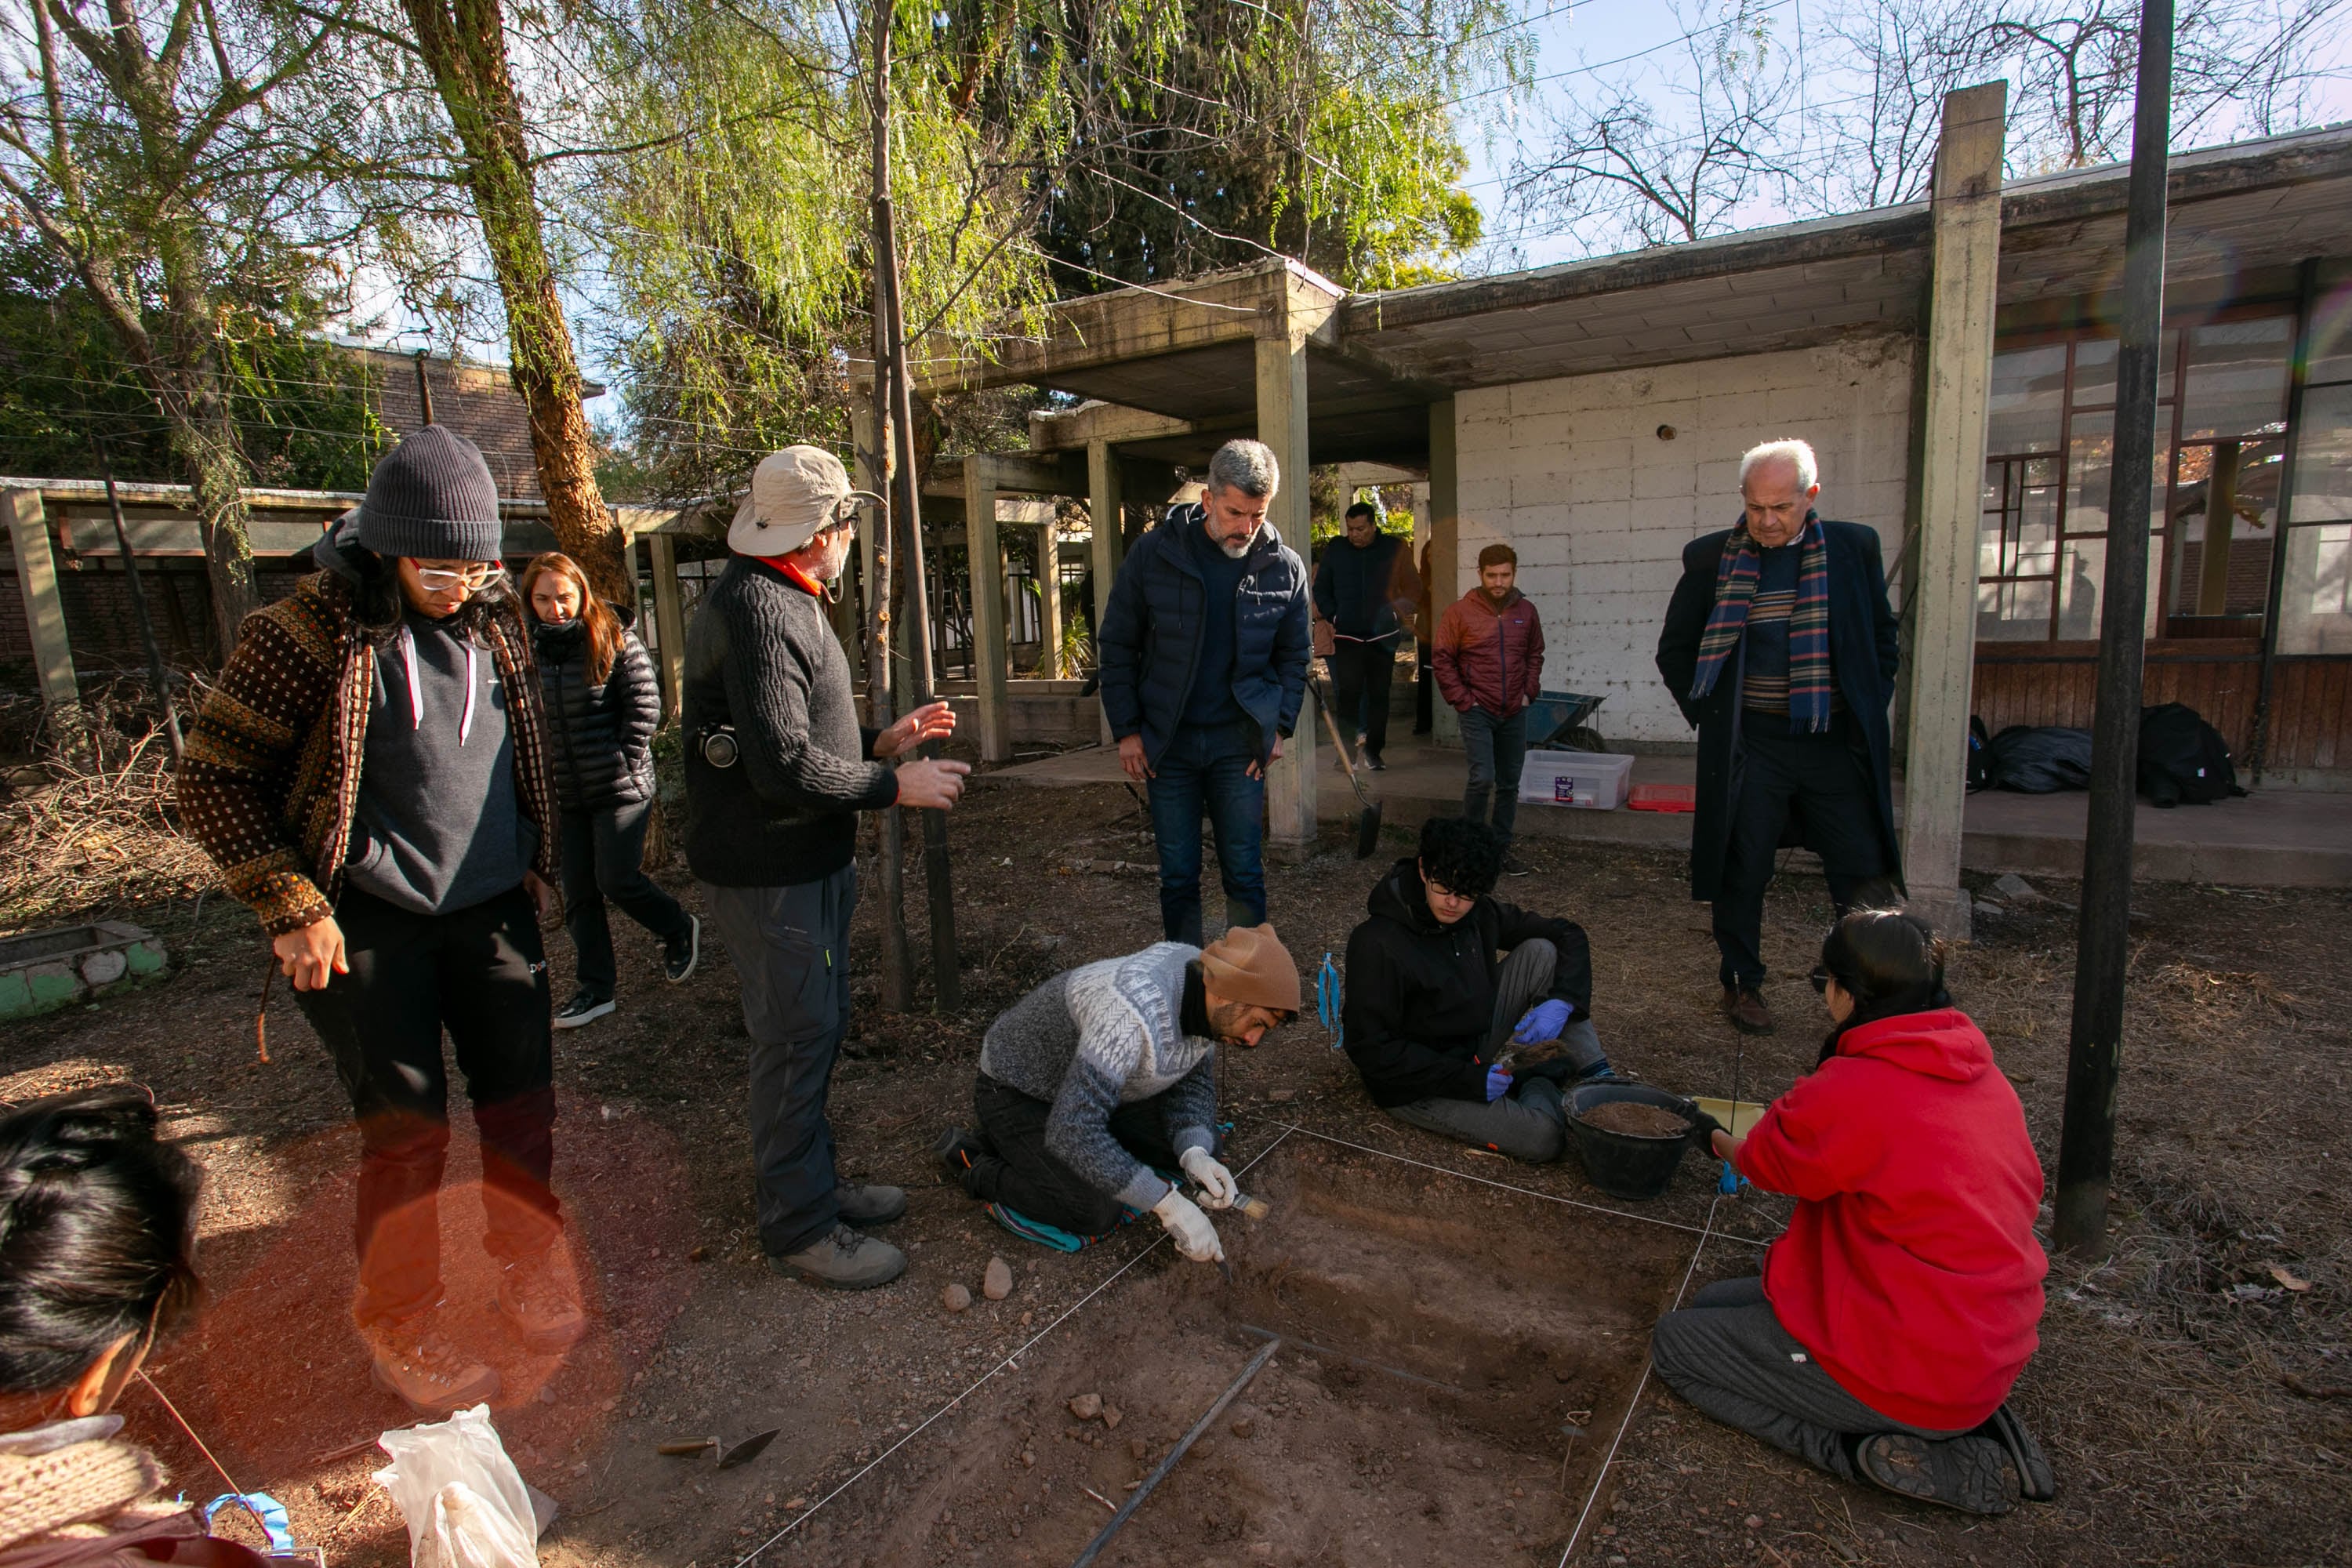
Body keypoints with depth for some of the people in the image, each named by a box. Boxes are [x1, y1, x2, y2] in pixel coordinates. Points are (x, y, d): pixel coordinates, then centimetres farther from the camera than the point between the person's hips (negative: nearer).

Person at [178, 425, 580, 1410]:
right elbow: (212, 783, -8)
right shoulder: (303, 633, -12)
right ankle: (400, 1326, 26)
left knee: (521, 1098, 12)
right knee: (406, 1127, 4)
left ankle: (528, 1265, 34)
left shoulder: (493, 619, 4)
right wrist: (291, 908, -13)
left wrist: (535, 861, 15)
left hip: (491, 906, 5)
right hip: (367, 920, -4)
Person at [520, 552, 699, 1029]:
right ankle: (595, 989, 21)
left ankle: (679, 929, 25)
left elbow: (645, 705, -8)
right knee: (578, 894, 9)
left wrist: (625, 762, -11)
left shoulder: (614, 638, -7)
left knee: (617, 880, -4)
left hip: (620, 788, -4)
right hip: (563, 793, 5)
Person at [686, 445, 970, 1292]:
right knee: (796, 1039, 0)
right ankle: (798, 1227, 15)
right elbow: (785, 767, -26)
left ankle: (813, 1181, 34)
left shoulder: (783, 600, 16)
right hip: (770, 871, -11)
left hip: (810, 860, 11)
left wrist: (883, 740, 11)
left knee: (815, 1028, 19)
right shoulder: (758, 609, -21)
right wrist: (897, 784, -16)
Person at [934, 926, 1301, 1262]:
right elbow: (1073, 1132, -42)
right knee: (1095, 1213, -23)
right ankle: (969, 1160, 0)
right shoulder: (1135, 1016, -41)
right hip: (1017, 1092, -8)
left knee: (1204, 1146, 2)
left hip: (1085, 1087, 8)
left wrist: (1194, 1154, -21)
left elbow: (1194, 1082, -2)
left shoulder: (1202, 983, -14)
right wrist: (1168, 1204, -38)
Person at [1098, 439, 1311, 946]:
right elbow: (1118, 646, 1)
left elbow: (1293, 656, 10)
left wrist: (1279, 727, -1)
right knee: (1178, 877, 8)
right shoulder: (1153, 554, -6)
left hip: (1240, 745, 1)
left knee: (1245, 875, 5)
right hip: (1166, 744, 0)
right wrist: (1126, 729, -3)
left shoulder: (1285, 567, -1)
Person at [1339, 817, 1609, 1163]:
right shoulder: (1376, 944, -25)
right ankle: (1540, 1081, 8)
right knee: (1544, 1137, -24)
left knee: (1541, 953, -7)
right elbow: (1370, 1048, -23)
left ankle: (1595, 1073, 0)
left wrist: (1562, 1001, -15)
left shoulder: (1482, 914, -6)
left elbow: (1569, 935, 5)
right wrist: (1468, 1081, -25)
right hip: (1418, 1083, -6)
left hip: (1473, 1051, 6)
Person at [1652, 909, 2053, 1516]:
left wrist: (1718, 1138, 19)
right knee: (1716, 1303, 20)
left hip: (1913, 1373, -8)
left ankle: (1877, 1453, -3)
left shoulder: (1850, 1092, -26)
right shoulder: (1985, 1076, -2)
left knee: (1675, 1343, 8)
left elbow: (1766, 1162, -6)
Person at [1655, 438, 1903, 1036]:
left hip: (1837, 743, 2)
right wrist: (1709, 713, 0)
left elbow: (1882, 638, 15)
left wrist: (1869, 712, 7)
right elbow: (1674, 649, 8)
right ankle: (1742, 985, 25)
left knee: (1867, 875, 4)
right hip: (1749, 747, -1)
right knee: (1742, 874, 7)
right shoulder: (1710, 557, 0)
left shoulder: (1854, 548, 4)